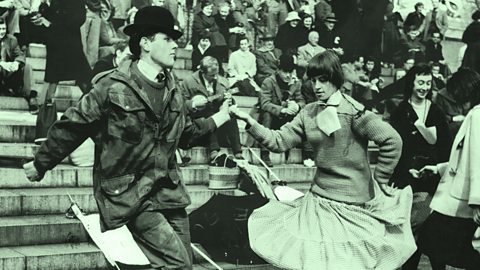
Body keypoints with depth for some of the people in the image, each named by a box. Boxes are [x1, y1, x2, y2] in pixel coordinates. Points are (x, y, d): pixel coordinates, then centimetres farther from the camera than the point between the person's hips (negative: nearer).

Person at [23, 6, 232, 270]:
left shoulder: (171, 89, 8)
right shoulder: (112, 87, -13)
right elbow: (71, 127, -6)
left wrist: (216, 120, 19)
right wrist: (40, 164, 1)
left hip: (168, 189, 7)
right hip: (129, 195, -7)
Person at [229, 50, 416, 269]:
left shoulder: (352, 111, -14)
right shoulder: (309, 113, 5)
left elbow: (392, 141, -15)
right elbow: (279, 141, 2)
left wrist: (378, 183, -9)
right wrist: (249, 122, -10)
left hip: (351, 204, -6)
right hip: (319, 199, 6)